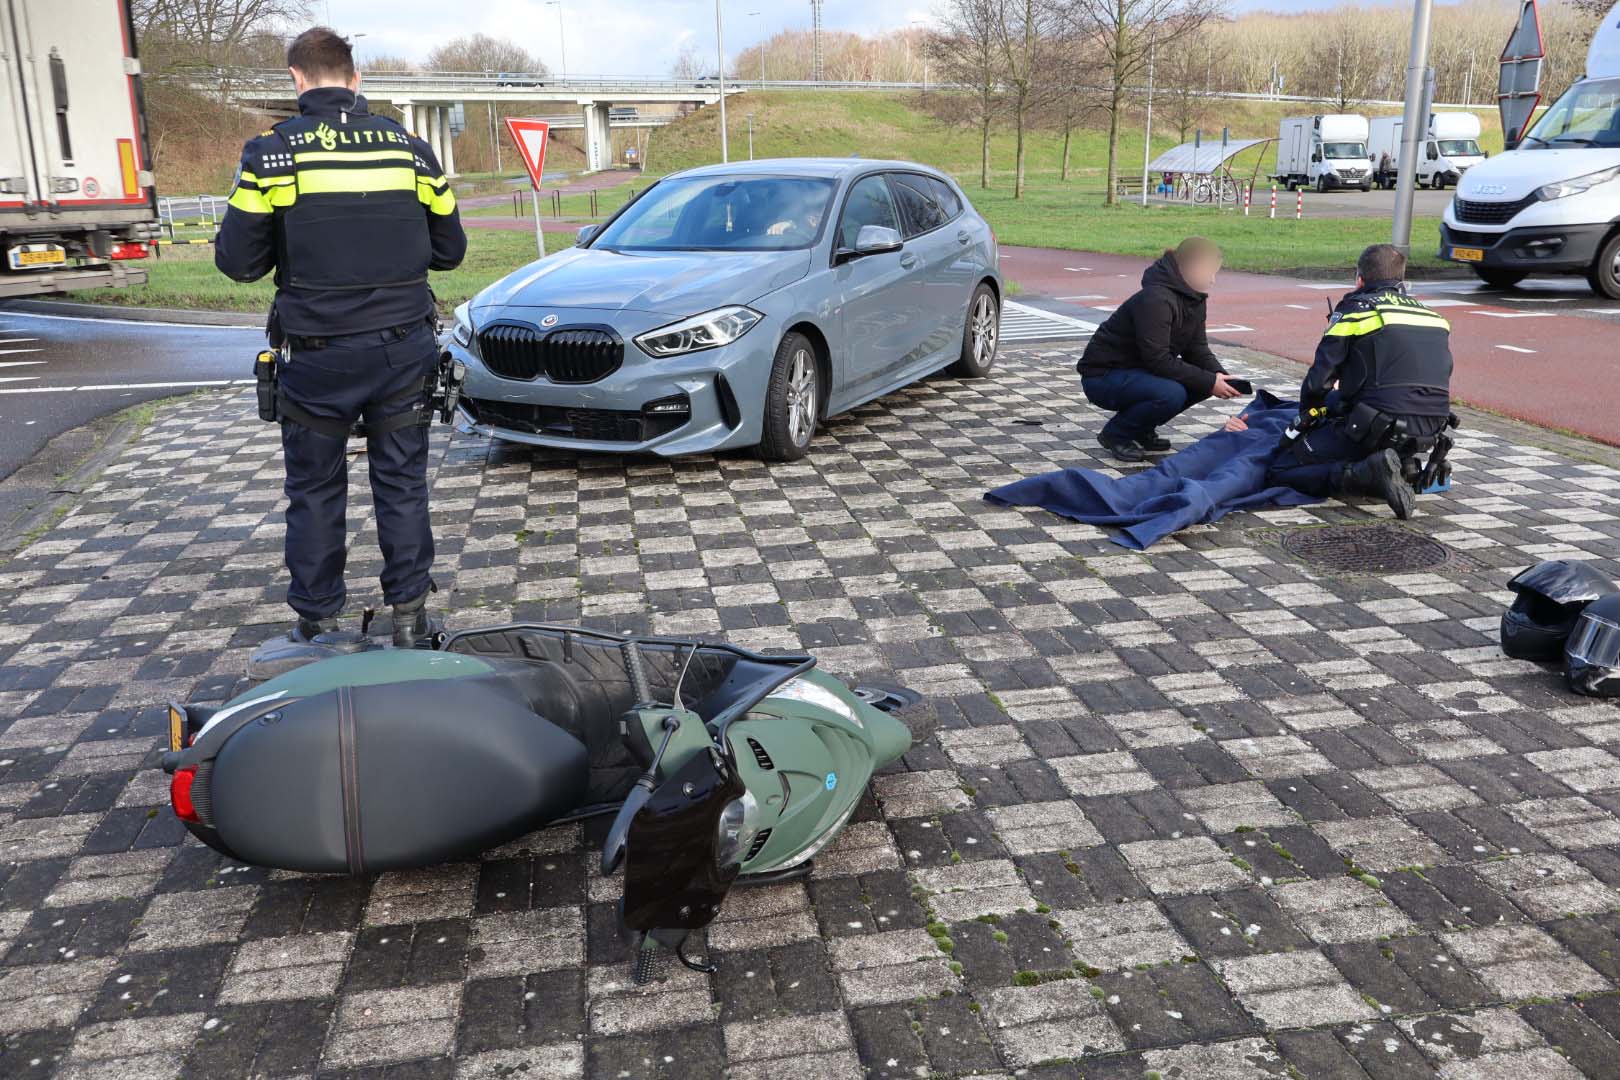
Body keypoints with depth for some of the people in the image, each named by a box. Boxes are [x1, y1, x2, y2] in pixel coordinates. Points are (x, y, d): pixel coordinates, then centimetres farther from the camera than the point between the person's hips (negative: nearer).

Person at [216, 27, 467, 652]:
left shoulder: (272, 153, -7)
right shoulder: (410, 148, 1)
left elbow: (238, 260, -4)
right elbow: (449, 250, 8)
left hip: (318, 356, -2)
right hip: (402, 348, 2)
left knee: (315, 491, 11)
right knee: (402, 483, 11)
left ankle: (316, 624, 19)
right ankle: (409, 613, 16)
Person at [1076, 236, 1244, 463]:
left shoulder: (1194, 299, 4)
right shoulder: (1155, 300, -26)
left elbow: (1197, 349, 6)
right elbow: (1158, 360, -29)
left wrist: (1220, 376, -13)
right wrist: (1208, 382, -27)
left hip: (1138, 371, 10)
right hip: (1102, 376, -10)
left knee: (1205, 380, -5)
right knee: (1171, 393, -33)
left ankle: (1141, 430, 8)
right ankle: (1115, 434, -8)